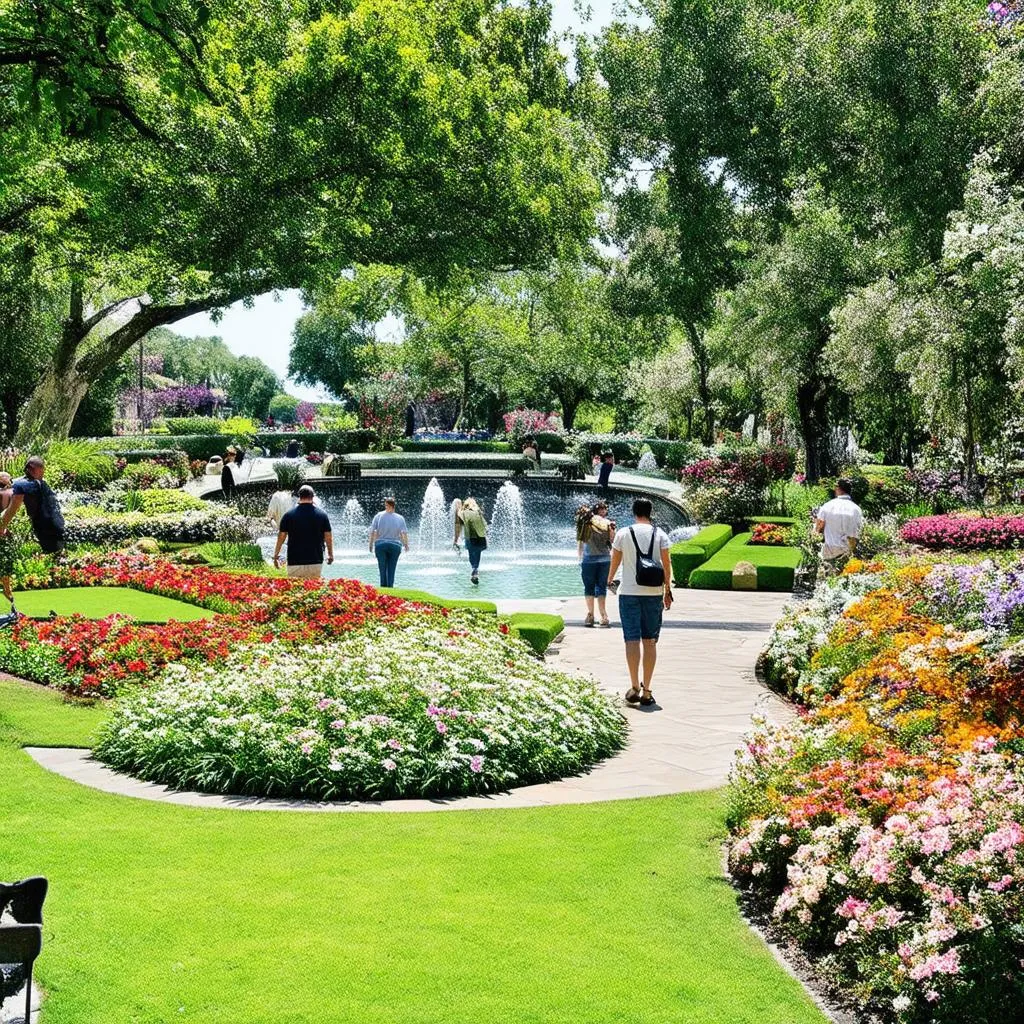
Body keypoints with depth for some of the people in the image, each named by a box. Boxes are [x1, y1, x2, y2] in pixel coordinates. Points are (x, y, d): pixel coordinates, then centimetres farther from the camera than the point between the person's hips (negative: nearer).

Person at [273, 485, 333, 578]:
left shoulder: (289, 514, -1)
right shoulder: (322, 514, 0)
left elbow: (281, 537, 3)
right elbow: (328, 537, 5)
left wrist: (276, 556, 14)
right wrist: (330, 555, 20)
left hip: (294, 562, -1)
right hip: (316, 562, 1)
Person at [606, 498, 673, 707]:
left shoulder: (623, 534, 0)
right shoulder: (660, 535, 0)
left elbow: (614, 562, 11)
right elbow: (666, 564, -3)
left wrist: (609, 581, 30)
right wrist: (668, 591, 7)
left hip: (629, 593, -1)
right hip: (653, 594, 1)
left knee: (632, 640, 0)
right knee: (650, 642, 5)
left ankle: (634, 688, -6)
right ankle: (646, 690, 6)